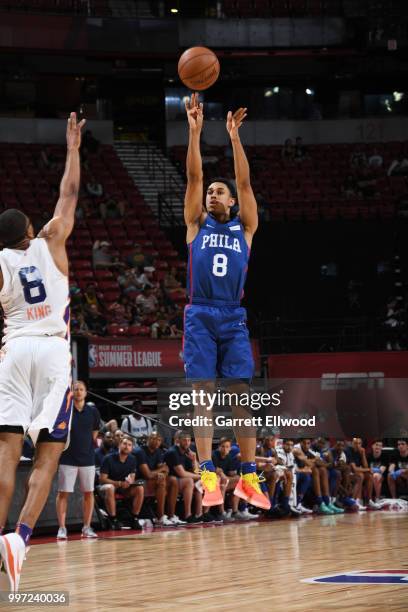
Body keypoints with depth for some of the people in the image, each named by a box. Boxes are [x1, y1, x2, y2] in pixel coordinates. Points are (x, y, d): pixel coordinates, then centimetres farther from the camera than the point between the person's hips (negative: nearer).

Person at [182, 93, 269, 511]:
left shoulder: (244, 228, 12)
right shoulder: (197, 224, 12)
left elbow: (245, 182, 2)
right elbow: (193, 177, 3)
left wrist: (234, 137, -5)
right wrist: (195, 131, -6)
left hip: (233, 319, 0)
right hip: (199, 316, 0)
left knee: (241, 396, -4)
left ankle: (248, 477, -3)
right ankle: (208, 476, -8)